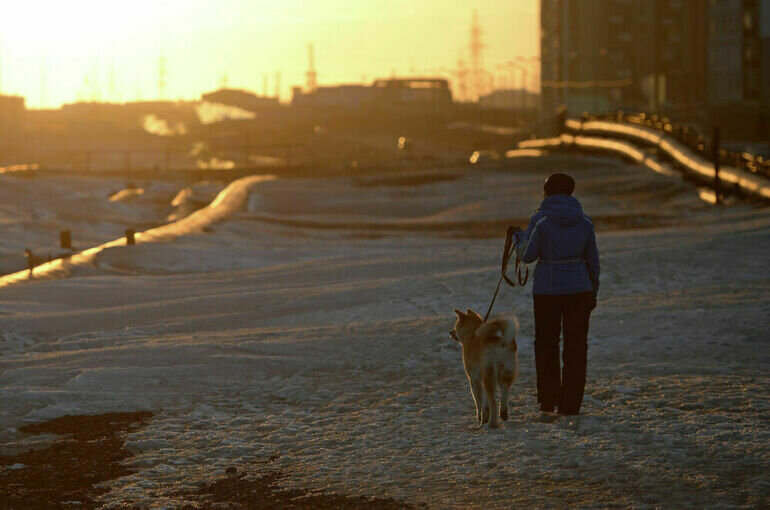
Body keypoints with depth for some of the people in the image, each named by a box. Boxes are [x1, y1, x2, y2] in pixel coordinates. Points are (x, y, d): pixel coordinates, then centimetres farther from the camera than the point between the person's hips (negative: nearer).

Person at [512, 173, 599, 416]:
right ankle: (570, 404, 5)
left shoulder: (540, 220, -8)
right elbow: (592, 259, 7)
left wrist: (518, 239, 13)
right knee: (576, 346, 7)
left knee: (546, 344, 12)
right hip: (579, 287, 2)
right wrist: (593, 292, 16)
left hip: (547, 289, -2)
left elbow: (528, 255, -8)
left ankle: (548, 399, 11)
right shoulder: (584, 221, 3)